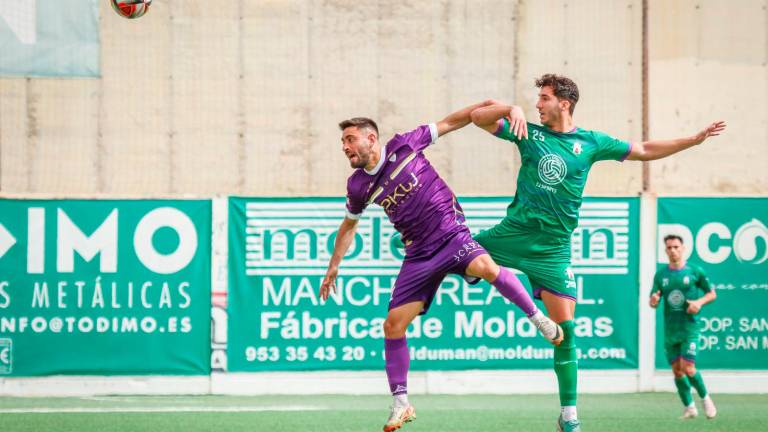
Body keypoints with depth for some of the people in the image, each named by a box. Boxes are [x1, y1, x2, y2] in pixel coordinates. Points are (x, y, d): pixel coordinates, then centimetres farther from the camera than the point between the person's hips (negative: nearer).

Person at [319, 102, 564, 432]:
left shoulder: (403, 146, -6)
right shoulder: (358, 186, 4)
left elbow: (449, 123, 2)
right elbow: (349, 226, 23)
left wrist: (489, 107, -5)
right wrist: (333, 267, 23)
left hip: (453, 237, -4)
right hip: (419, 255, 4)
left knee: (487, 268, -35)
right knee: (393, 325, -4)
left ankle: (537, 317, -14)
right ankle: (401, 404, 8)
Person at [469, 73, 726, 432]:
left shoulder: (591, 143, 5)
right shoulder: (529, 133, 4)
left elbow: (645, 151, 13)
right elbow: (478, 117, -1)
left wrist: (694, 140, 8)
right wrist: (512, 110, -19)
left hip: (553, 246, -1)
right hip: (514, 231, 1)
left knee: (564, 328, -4)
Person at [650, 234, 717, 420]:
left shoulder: (695, 271, -2)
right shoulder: (660, 275, 7)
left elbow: (712, 294, 6)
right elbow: (653, 302, 9)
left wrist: (700, 302, -13)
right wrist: (653, 301, -16)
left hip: (689, 328, -4)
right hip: (670, 330, 4)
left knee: (687, 368, -13)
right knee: (677, 370, 4)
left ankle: (705, 398, 10)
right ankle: (689, 408, 17)